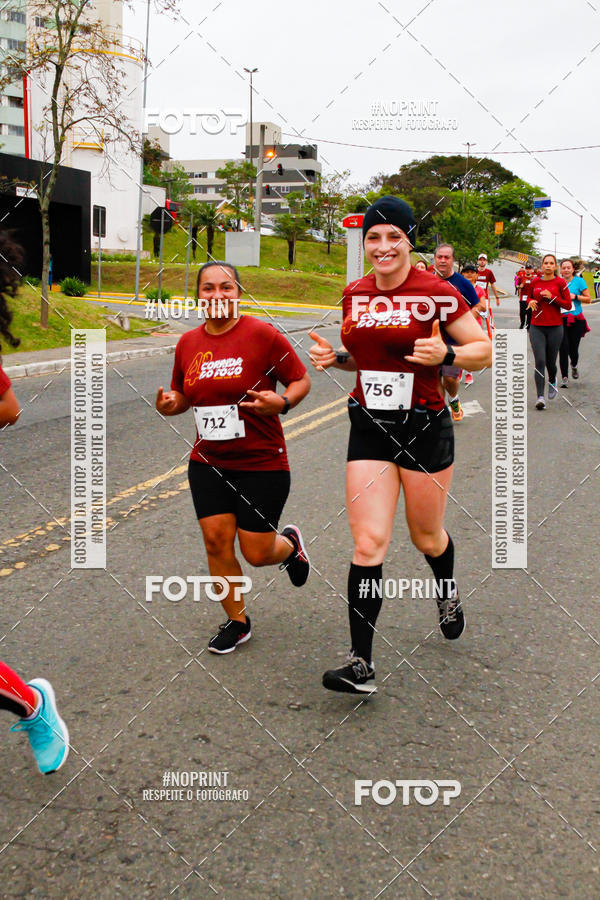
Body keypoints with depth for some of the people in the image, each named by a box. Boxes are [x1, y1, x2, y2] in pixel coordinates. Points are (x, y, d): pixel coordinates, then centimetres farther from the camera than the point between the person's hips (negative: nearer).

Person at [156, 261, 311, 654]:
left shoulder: (262, 334, -11)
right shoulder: (188, 342, 4)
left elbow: (302, 381, -4)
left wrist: (281, 402, -24)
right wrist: (171, 404, -5)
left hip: (262, 464, -4)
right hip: (208, 463, 4)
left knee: (257, 553, 0)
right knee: (216, 541, 0)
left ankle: (291, 543, 37)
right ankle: (237, 621, 21)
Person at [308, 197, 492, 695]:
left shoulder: (436, 292, -10)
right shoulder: (354, 294, 5)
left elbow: (486, 350, -5)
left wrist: (445, 354, -24)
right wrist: (332, 356, -1)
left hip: (425, 428, -3)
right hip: (368, 428, 3)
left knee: (426, 536, 15)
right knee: (368, 543, -6)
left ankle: (448, 592, 51)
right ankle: (362, 665, -2)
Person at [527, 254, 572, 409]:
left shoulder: (560, 282, -1)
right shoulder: (534, 282, 6)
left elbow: (568, 305, -2)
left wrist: (552, 297, -14)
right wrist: (530, 302, 0)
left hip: (555, 327, -1)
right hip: (537, 327, 1)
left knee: (550, 362, 7)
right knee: (540, 361, -11)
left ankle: (552, 381, 42)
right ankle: (540, 397, -11)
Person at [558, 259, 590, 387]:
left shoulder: (579, 281, 1)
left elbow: (588, 299, 0)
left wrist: (575, 296, -13)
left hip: (576, 320, -1)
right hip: (561, 320, 1)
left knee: (573, 348, 2)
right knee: (563, 347, -10)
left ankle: (574, 365, 38)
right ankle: (564, 377, -3)